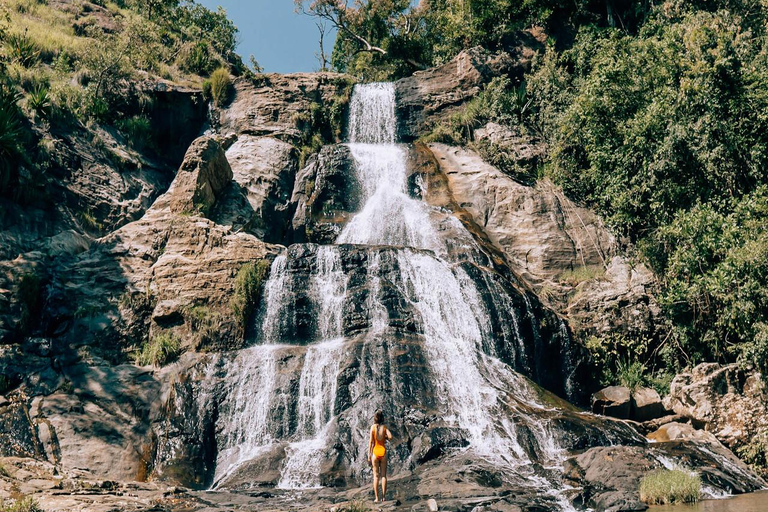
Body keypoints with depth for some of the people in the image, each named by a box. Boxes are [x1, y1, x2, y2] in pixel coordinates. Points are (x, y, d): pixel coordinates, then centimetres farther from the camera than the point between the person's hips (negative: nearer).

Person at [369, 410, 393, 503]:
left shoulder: (373, 427, -1)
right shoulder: (384, 427, 2)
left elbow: (371, 441, -4)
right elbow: (390, 436, -13)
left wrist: (369, 454, -1)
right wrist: (385, 437, 10)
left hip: (375, 451, -1)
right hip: (383, 451, 1)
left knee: (376, 476, 3)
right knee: (383, 475, 5)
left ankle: (377, 498, 0)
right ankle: (383, 497, 2)